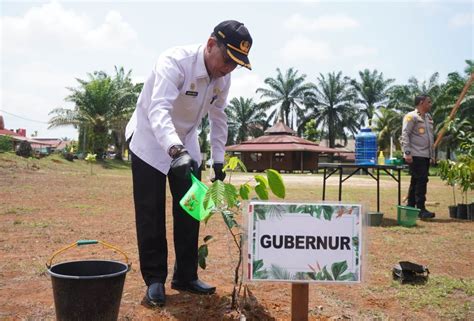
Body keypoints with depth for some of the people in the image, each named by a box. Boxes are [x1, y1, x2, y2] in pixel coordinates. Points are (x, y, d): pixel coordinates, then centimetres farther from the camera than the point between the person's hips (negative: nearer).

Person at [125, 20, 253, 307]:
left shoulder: (223, 77, -9)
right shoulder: (175, 62, -30)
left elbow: (218, 119, 5)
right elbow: (158, 110, -44)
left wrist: (219, 160, 2)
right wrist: (176, 150, -59)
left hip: (186, 145, 6)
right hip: (151, 142, -6)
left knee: (190, 212, 5)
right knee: (151, 215, -2)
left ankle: (186, 276, 18)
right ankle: (155, 280, 12)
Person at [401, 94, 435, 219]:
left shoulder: (428, 117, 19)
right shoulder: (411, 116, -6)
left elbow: (430, 137, 22)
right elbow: (405, 135, -12)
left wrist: (432, 154, 18)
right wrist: (407, 152, -20)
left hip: (426, 155, 8)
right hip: (415, 156, -8)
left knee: (416, 182, 11)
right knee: (421, 181, -11)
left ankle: (410, 207, 17)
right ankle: (421, 209, -7)